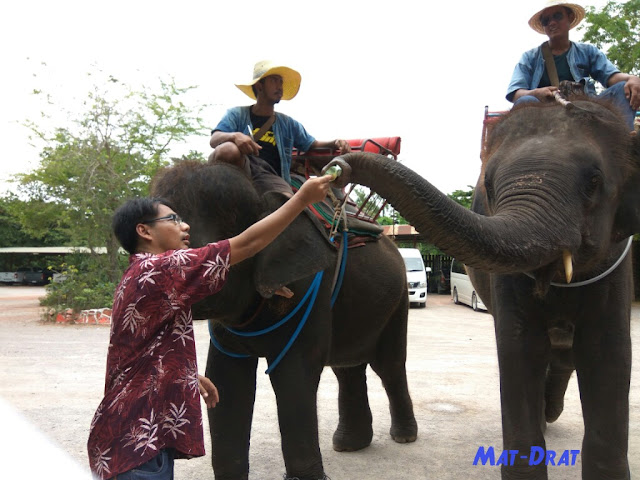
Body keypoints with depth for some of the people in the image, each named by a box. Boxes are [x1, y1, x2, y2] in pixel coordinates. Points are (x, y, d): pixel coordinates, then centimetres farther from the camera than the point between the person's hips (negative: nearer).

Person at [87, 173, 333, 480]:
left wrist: (190, 377, 16)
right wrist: (303, 198, -15)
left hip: (145, 429, 10)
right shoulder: (160, 268, -18)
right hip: (139, 436, -10)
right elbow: (248, 244, -20)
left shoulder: (137, 277, 14)